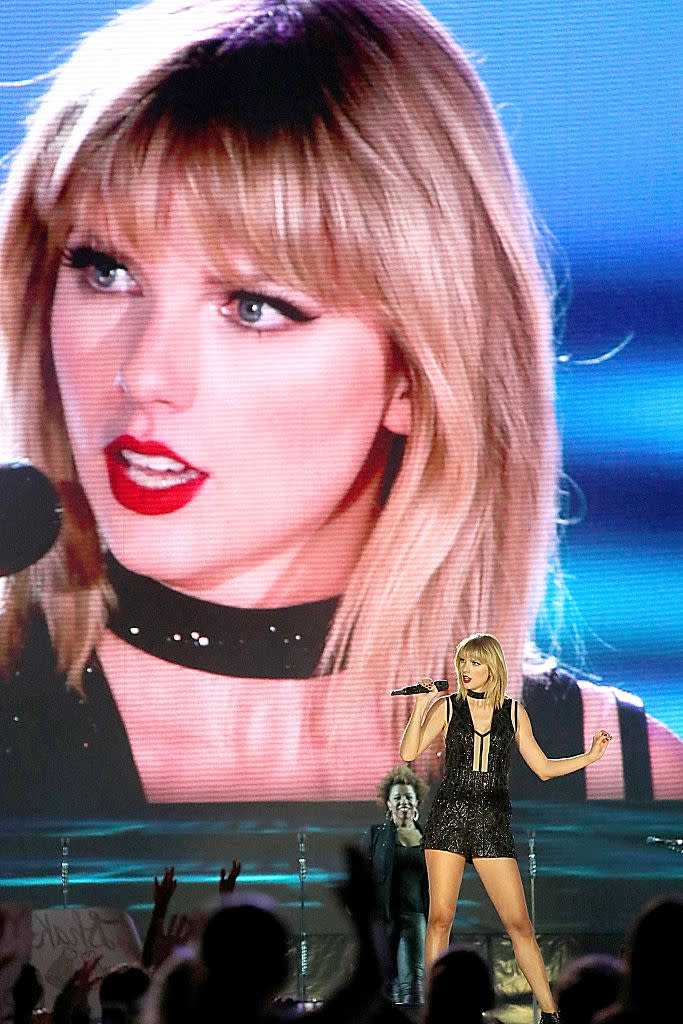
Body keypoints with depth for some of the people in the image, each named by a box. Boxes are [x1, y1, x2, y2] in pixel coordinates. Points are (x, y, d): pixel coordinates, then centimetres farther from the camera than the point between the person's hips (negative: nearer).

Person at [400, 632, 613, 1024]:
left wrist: (588, 757, 4)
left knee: (520, 924, -3)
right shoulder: (447, 707, 5)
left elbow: (543, 768, 14)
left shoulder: (514, 712, 10)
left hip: (494, 822, 1)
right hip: (449, 818, -1)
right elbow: (409, 753, -4)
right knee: (441, 918, -7)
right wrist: (421, 706, -13)